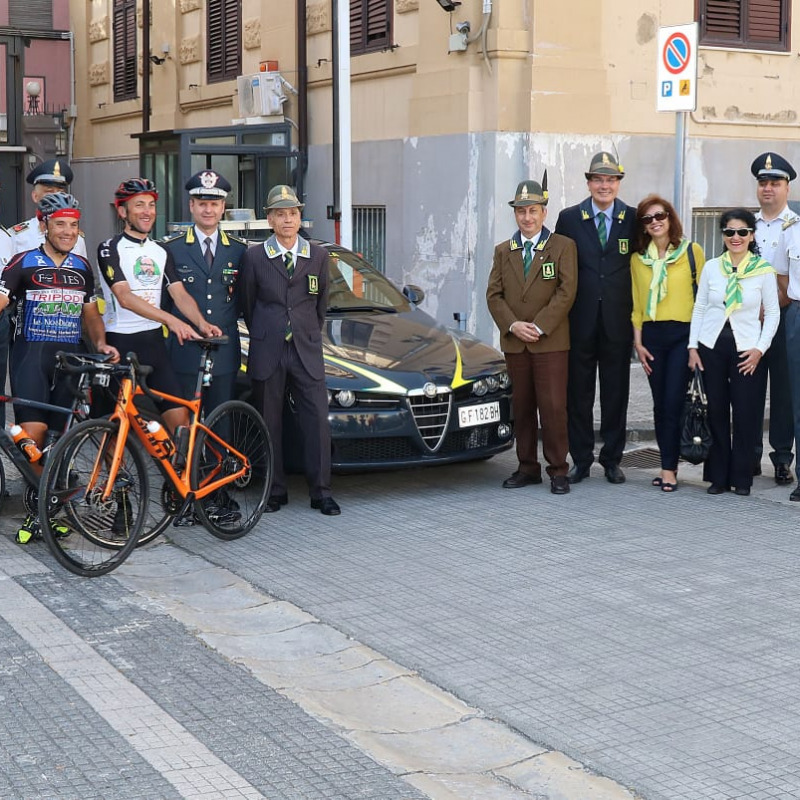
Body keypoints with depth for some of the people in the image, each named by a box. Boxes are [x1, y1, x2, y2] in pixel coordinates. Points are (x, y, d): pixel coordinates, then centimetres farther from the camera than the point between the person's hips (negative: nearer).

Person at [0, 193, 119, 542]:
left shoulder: (82, 267, 13)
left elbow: (90, 314, 19)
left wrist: (101, 342, 1)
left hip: (70, 356, 4)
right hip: (31, 354, -4)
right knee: (33, 431, -15)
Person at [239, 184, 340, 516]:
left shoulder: (318, 256, 6)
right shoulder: (254, 257, 1)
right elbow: (247, 304, 9)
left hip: (307, 352, 1)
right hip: (267, 353, -1)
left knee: (317, 420, -4)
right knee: (270, 423, 5)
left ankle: (321, 492, 3)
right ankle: (275, 491, 13)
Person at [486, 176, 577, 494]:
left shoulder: (563, 246, 2)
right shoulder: (503, 251, 15)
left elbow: (566, 291, -7)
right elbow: (494, 294, 8)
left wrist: (539, 327, -14)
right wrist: (513, 325, -8)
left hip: (551, 342, -4)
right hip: (514, 343, 4)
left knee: (553, 407, -7)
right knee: (522, 408, 7)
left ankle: (558, 470, 1)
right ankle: (527, 468, 15)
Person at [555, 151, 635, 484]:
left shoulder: (633, 219, 3)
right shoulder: (569, 218, 4)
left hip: (618, 320, 0)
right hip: (580, 320, 0)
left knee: (616, 392, 7)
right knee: (578, 393, 5)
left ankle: (612, 460, 16)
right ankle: (580, 459, 14)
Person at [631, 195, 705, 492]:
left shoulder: (692, 251, 1)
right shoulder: (637, 258, 9)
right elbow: (637, 303, 11)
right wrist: (638, 342, 4)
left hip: (683, 334, -3)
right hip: (652, 335, 3)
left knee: (674, 401, -9)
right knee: (660, 404, 5)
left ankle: (669, 468, -2)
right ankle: (669, 465, 13)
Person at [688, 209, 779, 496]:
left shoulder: (764, 270, -2)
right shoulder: (711, 268, 4)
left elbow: (772, 313, 2)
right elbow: (699, 308, 8)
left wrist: (760, 349, -6)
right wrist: (693, 347, 2)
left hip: (747, 350, -2)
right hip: (712, 346, 2)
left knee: (745, 414, -1)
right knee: (716, 412, 5)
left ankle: (741, 478, 10)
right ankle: (718, 476, 13)